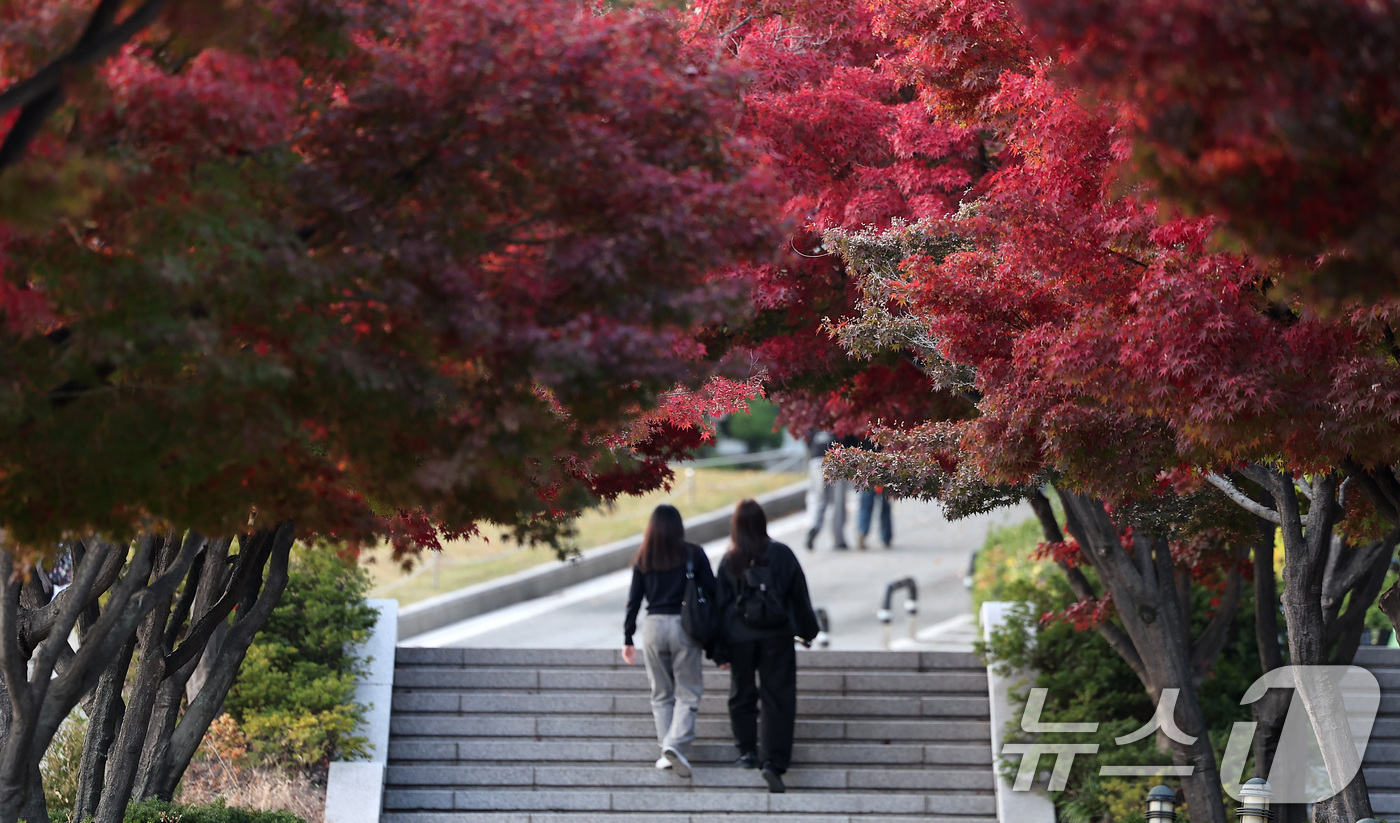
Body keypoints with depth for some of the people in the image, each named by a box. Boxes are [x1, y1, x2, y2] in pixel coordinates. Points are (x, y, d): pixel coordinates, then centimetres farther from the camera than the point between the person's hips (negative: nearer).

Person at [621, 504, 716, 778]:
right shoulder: (693, 554, 0)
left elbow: (634, 600, 5)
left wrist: (628, 639, 10)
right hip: (685, 625, -2)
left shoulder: (643, 559, 5)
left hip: (653, 626, 2)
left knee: (661, 694, 12)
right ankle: (676, 744, -16)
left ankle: (668, 753, 8)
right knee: (688, 693, 2)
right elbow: (711, 593, -1)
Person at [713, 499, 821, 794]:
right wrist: (807, 631, 18)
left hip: (739, 637, 1)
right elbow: (800, 595, 5)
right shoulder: (782, 554, -3)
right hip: (777, 636, -1)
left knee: (742, 695, 18)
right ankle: (774, 761, -11)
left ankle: (747, 751, 23)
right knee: (777, 697, -1)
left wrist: (720, 651, 6)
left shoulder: (729, 561, -2)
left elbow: (720, 605, 0)